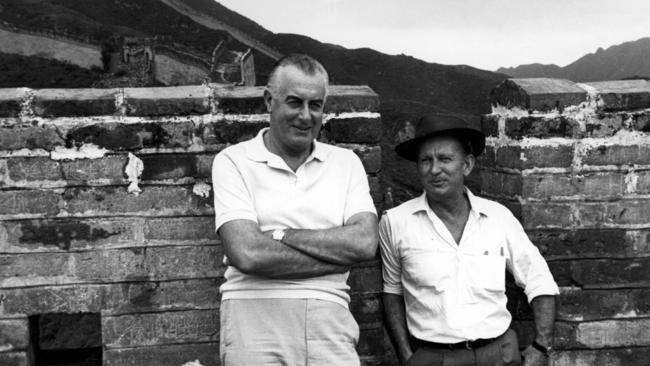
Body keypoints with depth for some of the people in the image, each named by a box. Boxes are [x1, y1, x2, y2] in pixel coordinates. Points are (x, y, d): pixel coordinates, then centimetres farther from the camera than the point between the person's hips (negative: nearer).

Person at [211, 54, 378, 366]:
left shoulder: (346, 162, 10)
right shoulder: (233, 161, 0)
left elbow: (366, 243, -4)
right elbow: (247, 254, -13)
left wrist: (280, 235, -10)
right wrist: (339, 255, -9)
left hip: (330, 320, 3)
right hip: (256, 320, -2)